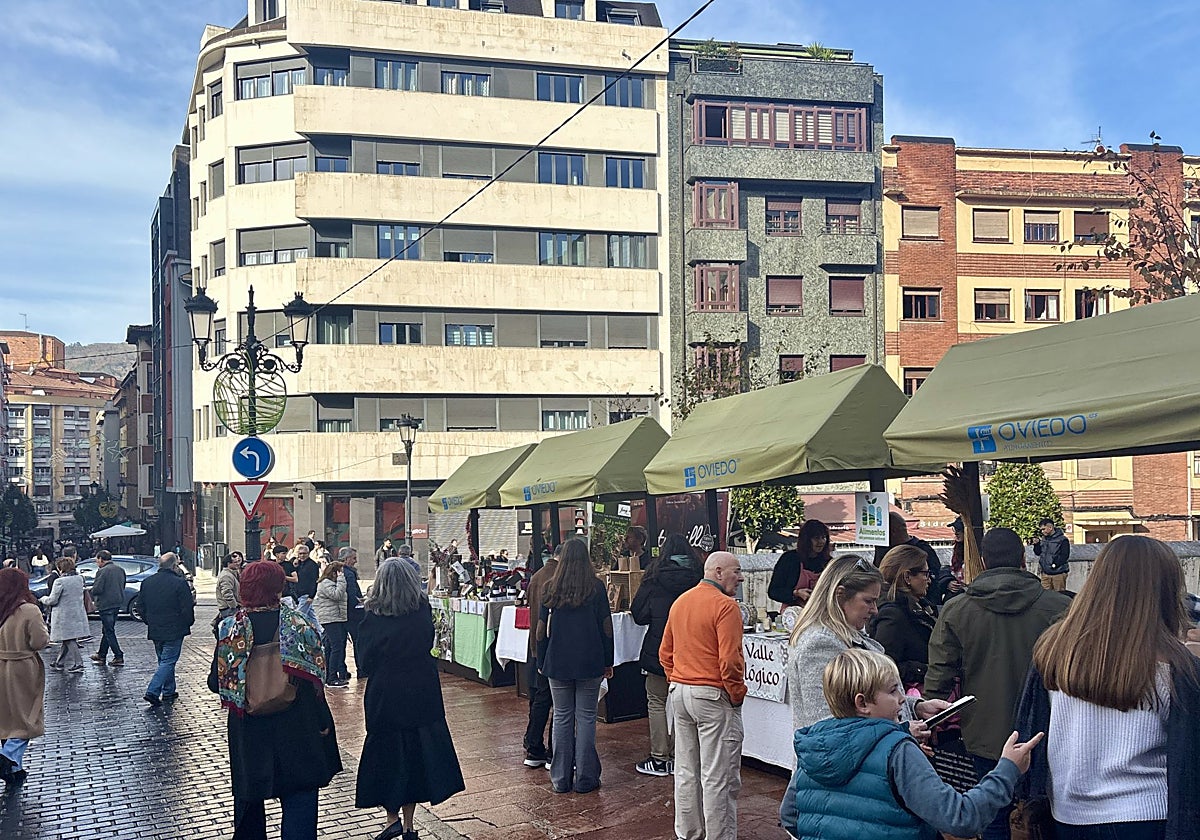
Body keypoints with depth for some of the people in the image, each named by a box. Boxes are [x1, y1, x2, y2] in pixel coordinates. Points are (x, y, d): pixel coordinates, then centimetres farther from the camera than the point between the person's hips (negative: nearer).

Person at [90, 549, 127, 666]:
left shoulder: (102, 571, -16)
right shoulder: (120, 570, 9)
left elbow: (97, 589, -18)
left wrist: (92, 599, 1)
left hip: (106, 604, -8)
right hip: (118, 603, 8)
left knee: (109, 631, -1)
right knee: (107, 630, 18)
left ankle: (119, 657, -3)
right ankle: (101, 655, 27)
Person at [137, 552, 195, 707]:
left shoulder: (147, 582, 4)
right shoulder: (180, 583, -15)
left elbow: (141, 607, 12)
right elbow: (187, 609, -13)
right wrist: (188, 623, 5)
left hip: (155, 630, 6)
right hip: (174, 630, -6)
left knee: (164, 660, 19)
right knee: (168, 661, -3)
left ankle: (168, 691, 25)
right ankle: (152, 691, -13)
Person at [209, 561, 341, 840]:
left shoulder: (230, 628, -7)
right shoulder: (299, 624, -10)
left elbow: (216, 683, -4)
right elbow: (315, 677, -10)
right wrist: (323, 722, 0)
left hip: (248, 730, 2)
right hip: (295, 729, -1)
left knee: (249, 799, 20)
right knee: (299, 799, 6)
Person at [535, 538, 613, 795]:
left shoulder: (551, 588, 0)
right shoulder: (596, 587, -4)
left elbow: (542, 628, 3)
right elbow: (606, 627, -2)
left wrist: (541, 662, 13)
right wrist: (608, 662, 7)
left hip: (558, 663, 1)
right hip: (590, 662, -1)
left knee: (562, 718, 8)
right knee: (586, 718, 4)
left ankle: (561, 779, 12)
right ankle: (585, 779, 7)